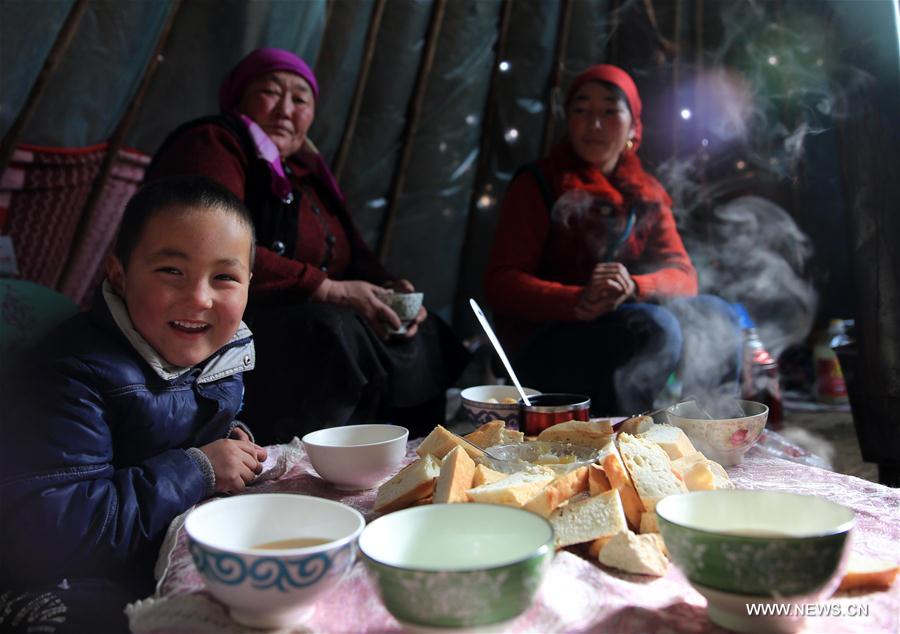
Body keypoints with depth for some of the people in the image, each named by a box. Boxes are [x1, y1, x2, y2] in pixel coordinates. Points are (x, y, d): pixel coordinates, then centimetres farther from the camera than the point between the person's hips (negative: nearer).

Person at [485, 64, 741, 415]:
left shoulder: (646, 195, 13)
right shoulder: (537, 185, -2)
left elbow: (683, 274, 3)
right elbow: (501, 283, -11)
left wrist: (633, 286, -20)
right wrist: (579, 302, -29)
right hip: (543, 347, -5)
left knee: (718, 315, -14)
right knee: (654, 327, -29)